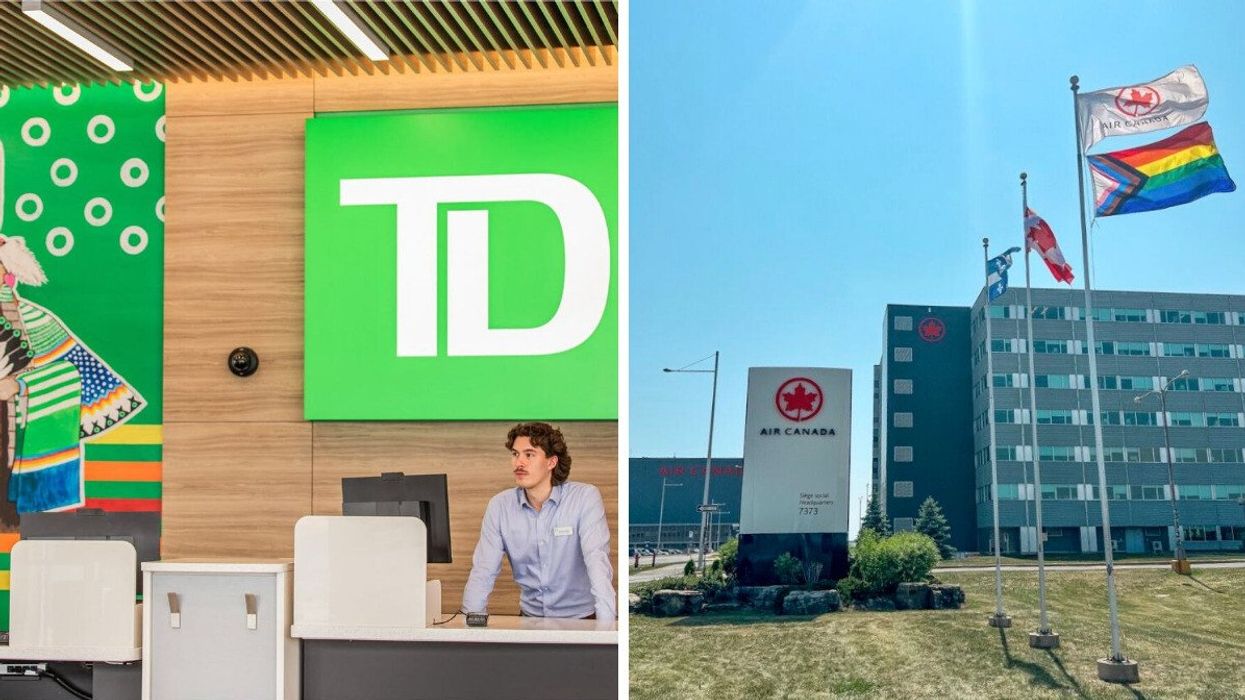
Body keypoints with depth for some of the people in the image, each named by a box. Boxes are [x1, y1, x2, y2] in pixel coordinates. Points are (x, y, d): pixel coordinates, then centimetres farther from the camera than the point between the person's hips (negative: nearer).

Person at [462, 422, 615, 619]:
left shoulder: (585, 498, -11)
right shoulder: (499, 506, -1)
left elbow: (597, 561, -22)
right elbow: (483, 572, -2)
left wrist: (606, 626, -34)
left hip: (581, 617, -3)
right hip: (531, 616, 3)